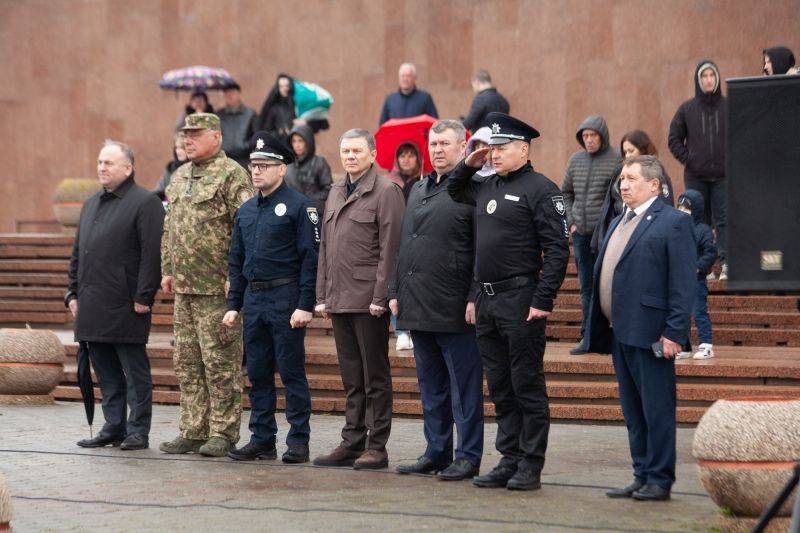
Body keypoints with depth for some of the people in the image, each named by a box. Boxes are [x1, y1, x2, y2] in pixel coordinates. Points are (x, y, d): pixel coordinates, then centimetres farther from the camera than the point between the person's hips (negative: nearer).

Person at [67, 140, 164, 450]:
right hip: (92, 306, 8)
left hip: (126, 307, -8)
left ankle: (138, 431, 4)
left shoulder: (145, 203, -6)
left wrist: (143, 297, -17)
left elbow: (152, 254, -13)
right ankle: (113, 428, 17)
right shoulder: (91, 205, 19)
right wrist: (73, 293, 14)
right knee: (106, 373, 11)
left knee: (135, 372, -1)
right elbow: (77, 253, 23)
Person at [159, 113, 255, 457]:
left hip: (218, 288, -8)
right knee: (187, 363, 11)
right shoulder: (179, 177, 17)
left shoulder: (231, 174, -9)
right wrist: (167, 270, 16)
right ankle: (193, 432, 17)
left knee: (220, 362, -4)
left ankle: (223, 434, 1)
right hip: (183, 287, 8)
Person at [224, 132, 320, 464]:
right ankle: (262, 440, 15)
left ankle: (298, 442, 1)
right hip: (253, 300, 7)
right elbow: (236, 262, 19)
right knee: (257, 374, 9)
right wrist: (234, 305, 12)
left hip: (285, 300, -7)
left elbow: (310, 258, -11)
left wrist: (305, 305, -17)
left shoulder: (298, 206, -6)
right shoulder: (246, 211, 15)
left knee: (292, 372, -3)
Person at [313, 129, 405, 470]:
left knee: (375, 377, -1)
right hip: (339, 300, 7)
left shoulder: (386, 191, -6)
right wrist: (322, 295, 13)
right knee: (352, 378, 12)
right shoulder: (335, 193, 17)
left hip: (369, 300, -7)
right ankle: (352, 443, 16)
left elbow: (389, 248, -12)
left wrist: (381, 297, -16)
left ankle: (376, 447, 4)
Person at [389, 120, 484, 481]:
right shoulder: (418, 191, 17)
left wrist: (475, 299, -18)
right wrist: (396, 290, 15)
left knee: (463, 387, -1)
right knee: (431, 386, 13)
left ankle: (468, 457, 4)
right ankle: (436, 452, 21)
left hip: (455, 309, -8)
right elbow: (404, 245, 21)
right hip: (417, 306, 8)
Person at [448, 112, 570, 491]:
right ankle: (509, 460, 19)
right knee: (500, 388, 12)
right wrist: (468, 165, 15)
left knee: (527, 387, -1)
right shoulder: (486, 186, 14)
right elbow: (453, 193, 34)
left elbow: (557, 250, -14)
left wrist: (543, 301, -19)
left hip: (520, 302, -8)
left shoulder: (540, 190, -9)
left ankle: (530, 468, 3)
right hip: (486, 301, 8)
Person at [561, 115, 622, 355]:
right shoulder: (575, 160, 9)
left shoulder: (616, 159, -7)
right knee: (586, 287, 10)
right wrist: (571, 221, 9)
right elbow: (566, 193, 20)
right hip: (581, 234, 5)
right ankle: (588, 337, 15)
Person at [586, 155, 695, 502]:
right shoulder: (618, 224, 19)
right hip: (620, 331, 8)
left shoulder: (673, 222, -7)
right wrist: (603, 326, 14)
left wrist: (673, 333, -17)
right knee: (633, 411, 12)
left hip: (650, 334, -8)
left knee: (656, 410, -2)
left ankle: (659, 480, 4)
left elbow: (683, 284, -12)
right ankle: (642, 477, 19)